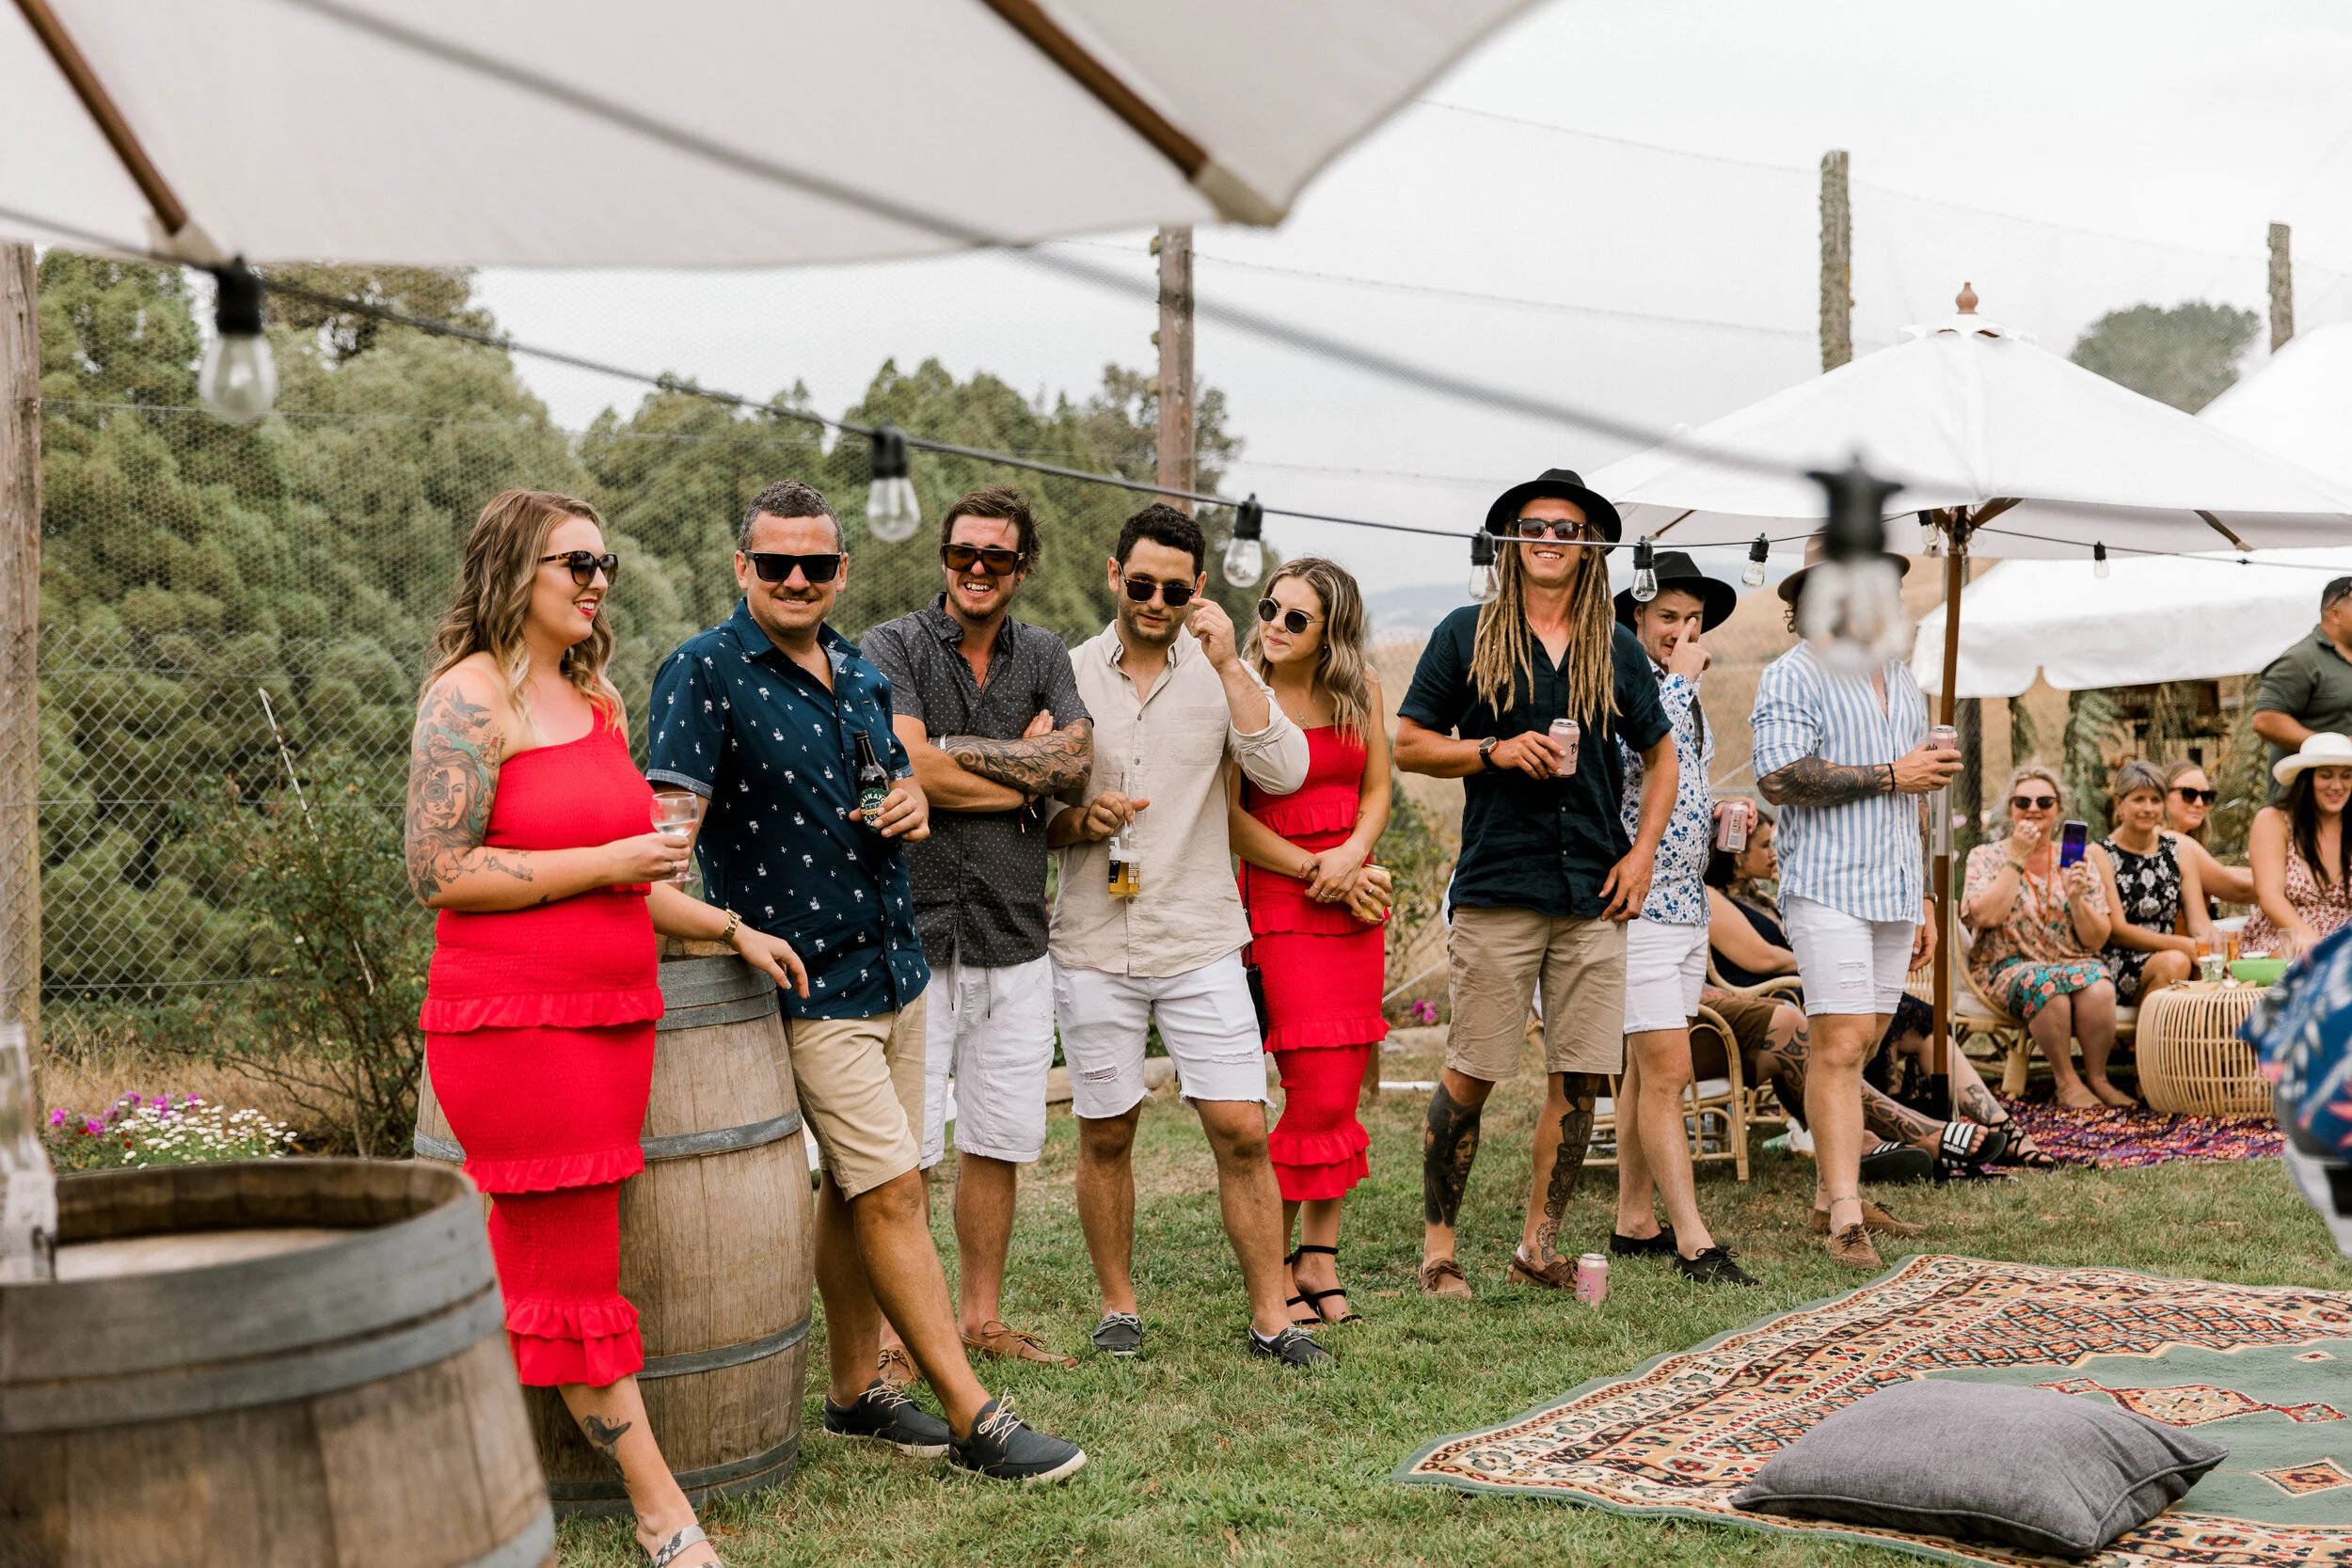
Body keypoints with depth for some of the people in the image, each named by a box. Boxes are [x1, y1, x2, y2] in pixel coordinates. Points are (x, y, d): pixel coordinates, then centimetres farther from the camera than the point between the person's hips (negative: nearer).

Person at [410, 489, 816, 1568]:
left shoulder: (598, 700, 16)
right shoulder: (471, 696, -9)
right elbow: (438, 873, -15)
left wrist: (729, 930, 19)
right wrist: (606, 862, -15)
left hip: (614, 1021, 8)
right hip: (511, 1024, -8)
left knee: (542, 1274, 11)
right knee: (576, 1278, 0)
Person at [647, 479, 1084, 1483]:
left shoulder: (859, 671, 11)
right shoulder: (705, 673, -11)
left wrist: (912, 807, 1)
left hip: (894, 965, 7)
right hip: (809, 981, -7)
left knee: (855, 1187, 15)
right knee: (892, 1189, -7)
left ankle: (855, 1391, 26)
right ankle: (972, 1418, -2)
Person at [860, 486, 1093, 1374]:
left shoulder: (1045, 657, 12)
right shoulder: (894, 647, -1)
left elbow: (1075, 759, -5)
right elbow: (910, 770, -16)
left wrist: (953, 749, -13)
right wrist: (1026, 772, -6)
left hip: (1014, 934, 5)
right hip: (914, 930, -4)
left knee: (1000, 1139, 12)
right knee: (904, 1150, -4)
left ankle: (981, 1317, 25)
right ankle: (893, 1336, 7)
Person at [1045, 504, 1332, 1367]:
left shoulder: (1222, 673, 3)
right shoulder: (1066, 676, 2)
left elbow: (1284, 772, -13)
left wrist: (1228, 665, -18)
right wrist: (1080, 820, -14)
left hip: (1200, 940, 0)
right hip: (1094, 945, 0)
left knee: (1242, 1130, -3)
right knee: (1105, 1133, 9)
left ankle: (1271, 1315, 8)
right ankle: (1119, 1305, 25)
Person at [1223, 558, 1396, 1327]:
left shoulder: (1361, 690, 8)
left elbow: (1377, 790, 12)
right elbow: (1231, 817, -8)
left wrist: (1352, 854, -8)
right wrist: (1318, 872, -10)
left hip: (1356, 901, 5)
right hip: (1279, 900, -5)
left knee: (1341, 1091, 5)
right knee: (1315, 1096, -10)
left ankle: (1319, 1261, 15)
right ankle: (1272, 1271, 4)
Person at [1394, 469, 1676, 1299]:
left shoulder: (1615, 648, 12)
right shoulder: (1467, 634, 4)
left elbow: (1661, 753, 22)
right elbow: (1409, 746, 5)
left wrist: (1642, 851, 9)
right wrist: (1496, 750, -11)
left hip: (1594, 894, 3)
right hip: (1497, 887, -3)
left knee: (1580, 1077, 3)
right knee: (1469, 1075, -2)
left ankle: (1538, 1244, 15)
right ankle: (1438, 1241, 11)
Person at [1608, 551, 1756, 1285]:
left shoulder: (1683, 692, 17)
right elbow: (1648, 755, -29)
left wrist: (1718, 815, 8)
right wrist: (1681, 677, -18)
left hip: (1688, 901, 9)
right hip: (1637, 903, -9)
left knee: (1649, 1071, 12)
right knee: (1665, 1071, -10)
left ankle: (1634, 1220, 19)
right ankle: (1693, 1241, -9)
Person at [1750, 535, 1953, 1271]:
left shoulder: (1902, 679, 20)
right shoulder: (1792, 677, -5)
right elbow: (1779, 778, -18)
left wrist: (1923, 897, 22)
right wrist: (1890, 775, -12)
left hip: (1893, 890, 7)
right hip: (1827, 886, -7)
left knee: (1863, 1044, 9)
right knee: (1839, 1046, -11)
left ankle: (1830, 1186, 20)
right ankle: (1845, 1220, -11)